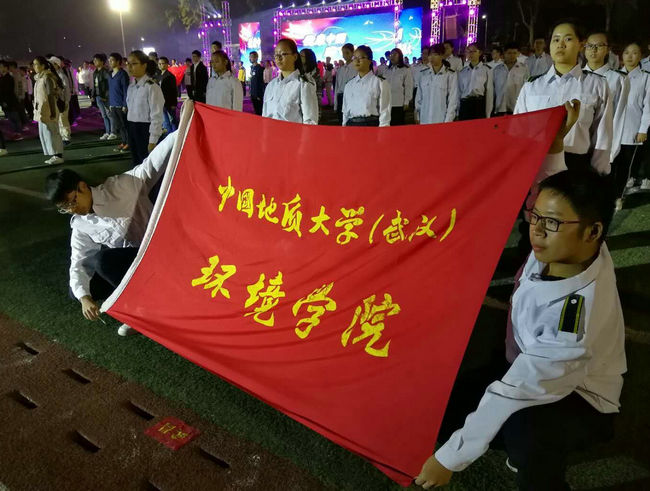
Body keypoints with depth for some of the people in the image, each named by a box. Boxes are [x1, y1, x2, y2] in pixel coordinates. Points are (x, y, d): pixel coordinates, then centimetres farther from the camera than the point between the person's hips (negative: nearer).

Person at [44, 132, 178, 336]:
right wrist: (84, 297, -21)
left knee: (103, 260, -27)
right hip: (128, 263, 6)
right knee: (76, 291, -4)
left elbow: (153, 163, -16)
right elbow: (78, 264, -3)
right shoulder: (80, 225, 2)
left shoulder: (121, 186, -11)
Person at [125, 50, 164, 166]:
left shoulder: (152, 87, -14)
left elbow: (156, 116, -17)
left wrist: (153, 141, -18)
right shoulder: (131, 87, 10)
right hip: (132, 130, 8)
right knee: (136, 162, 16)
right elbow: (130, 109, 17)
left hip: (145, 129, -8)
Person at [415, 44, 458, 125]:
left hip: (441, 121, -3)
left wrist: (447, 121, -7)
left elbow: (453, 100, -3)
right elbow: (419, 96, 12)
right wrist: (417, 117, 9)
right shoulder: (423, 74, 8)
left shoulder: (451, 75, -3)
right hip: (424, 120, 3)